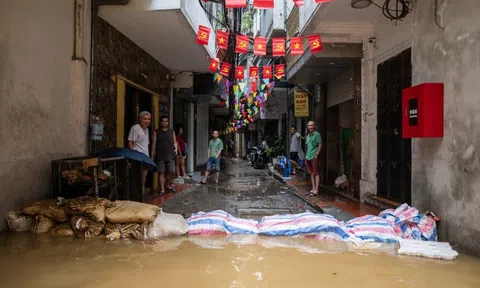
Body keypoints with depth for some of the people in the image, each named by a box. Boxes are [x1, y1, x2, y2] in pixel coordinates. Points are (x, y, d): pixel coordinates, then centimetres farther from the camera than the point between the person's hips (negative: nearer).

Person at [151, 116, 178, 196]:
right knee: (161, 172, 1)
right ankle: (162, 189, 8)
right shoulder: (156, 132, 5)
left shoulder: (172, 132, 12)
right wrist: (152, 155, 1)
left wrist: (176, 148, -4)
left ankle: (168, 184, 22)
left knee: (172, 171, -2)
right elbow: (153, 144, 4)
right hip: (160, 156, -2)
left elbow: (175, 142, 16)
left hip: (170, 155, 2)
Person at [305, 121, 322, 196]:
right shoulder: (308, 135, 17)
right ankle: (313, 189, 19)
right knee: (311, 173, 12)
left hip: (314, 157, -8)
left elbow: (320, 145, -11)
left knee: (316, 173, -4)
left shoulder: (317, 134, -6)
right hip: (308, 157, 8)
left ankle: (316, 190, -1)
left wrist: (316, 154, -16)